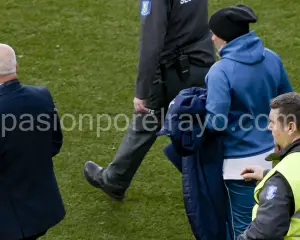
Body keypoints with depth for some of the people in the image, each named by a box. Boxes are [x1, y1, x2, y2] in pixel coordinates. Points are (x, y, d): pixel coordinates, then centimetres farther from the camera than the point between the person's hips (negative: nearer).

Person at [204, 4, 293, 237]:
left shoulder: (221, 71, -22)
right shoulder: (272, 58, -2)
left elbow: (215, 123, -26)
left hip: (243, 161, -7)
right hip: (272, 152, 7)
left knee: (245, 227, 6)